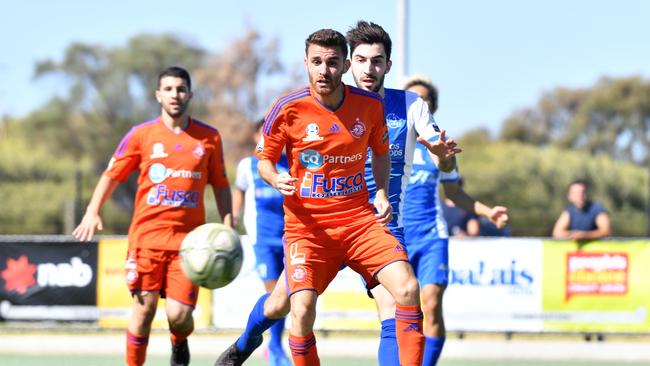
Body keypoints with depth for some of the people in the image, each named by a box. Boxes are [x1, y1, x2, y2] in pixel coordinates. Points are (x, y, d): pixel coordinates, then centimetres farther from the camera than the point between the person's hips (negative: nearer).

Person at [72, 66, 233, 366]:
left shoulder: (209, 137, 8)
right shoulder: (141, 135, 5)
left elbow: (220, 184, 15)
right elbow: (111, 175, 8)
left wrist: (227, 228, 7)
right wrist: (92, 212, -4)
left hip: (188, 238, 0)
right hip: (147, 235, 0)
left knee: (179, 314, -9)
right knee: (144, 309, -6)